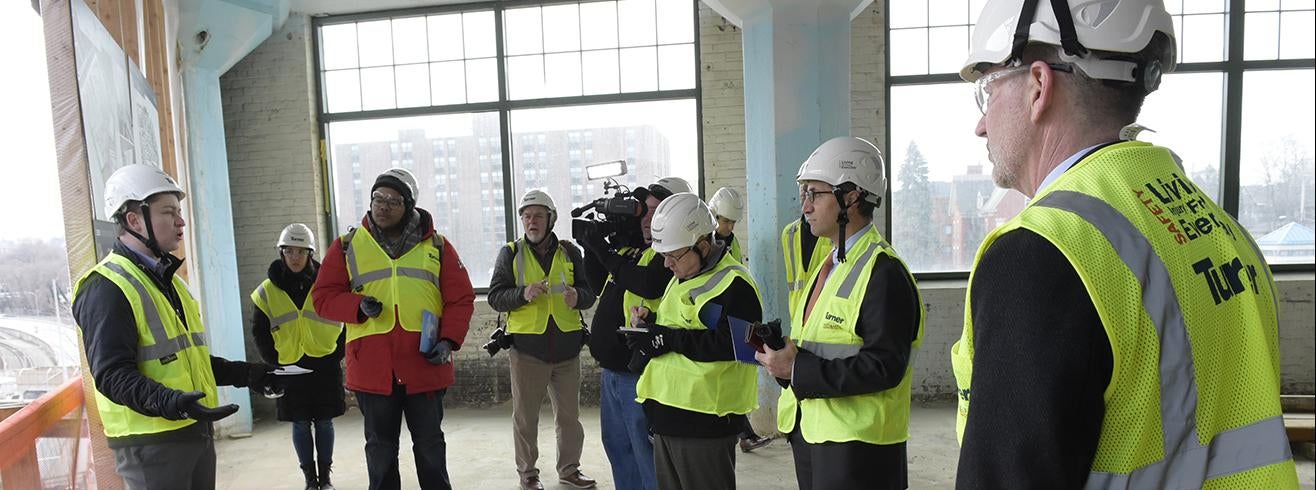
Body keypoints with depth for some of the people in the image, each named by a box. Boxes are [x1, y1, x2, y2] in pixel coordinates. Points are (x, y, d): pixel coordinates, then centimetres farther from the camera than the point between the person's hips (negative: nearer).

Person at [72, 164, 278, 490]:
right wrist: (169, 403, -36)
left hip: (197, 432, 9)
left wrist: (246, 373, 17)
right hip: (151, 442, -9)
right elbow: (112, 374, -22)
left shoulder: (168, 279, 16)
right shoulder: (107, 288, -15)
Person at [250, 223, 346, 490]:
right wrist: (275, 361, 0)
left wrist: (337, 354, -1)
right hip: (290, 367, 1)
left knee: (324, 421, 7)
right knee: (301, 424, 7)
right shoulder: (267, 291, -1)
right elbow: (260, 331, 8)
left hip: (325, 365, 0)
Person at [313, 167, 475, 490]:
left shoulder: (436, 245, 6)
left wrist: (449, 341, -9)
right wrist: (359, 306, -13)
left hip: (425, 363, 0)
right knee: (380, 446, 12)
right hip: (371, 365, 0)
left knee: (429, 442, 11)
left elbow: (461, 299, 4)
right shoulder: (347, 246, 7)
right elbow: (324, 297, 6)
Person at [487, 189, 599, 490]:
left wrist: (578, 296, -17)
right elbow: (495, 296, -3)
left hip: (567, 347, 2)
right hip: (527, 347, -2)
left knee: (569, 415, 12)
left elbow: (590, 292, 6)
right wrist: (523, 294, -21)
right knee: (525, 416, 7)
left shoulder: (569, 252, 7)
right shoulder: (511, 253, 2)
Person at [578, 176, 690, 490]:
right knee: (618, 450, 22)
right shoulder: (630, 246, 11)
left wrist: (603, 249, -22)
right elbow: (599, 286, 19)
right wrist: (590, 245, 5)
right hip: (611, 370, 9)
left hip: (640, 373, -9)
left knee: (648, 459, 2)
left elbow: (649, 284, -32)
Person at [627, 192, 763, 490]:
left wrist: (668, 338, -22)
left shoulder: (733, 283, -15)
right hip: (667, 411, 10)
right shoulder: (682, 277, 17)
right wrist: (651, 321, 7)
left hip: (704, 420, -10)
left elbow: (730, 344, -24)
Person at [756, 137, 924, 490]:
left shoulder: (883, 271, -17)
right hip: (809, 431, 9)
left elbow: (885, 366, -23)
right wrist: (782, 352, -3)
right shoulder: (827, 264, 13)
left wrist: (799, 369, -22)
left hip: (856, 444, -8)